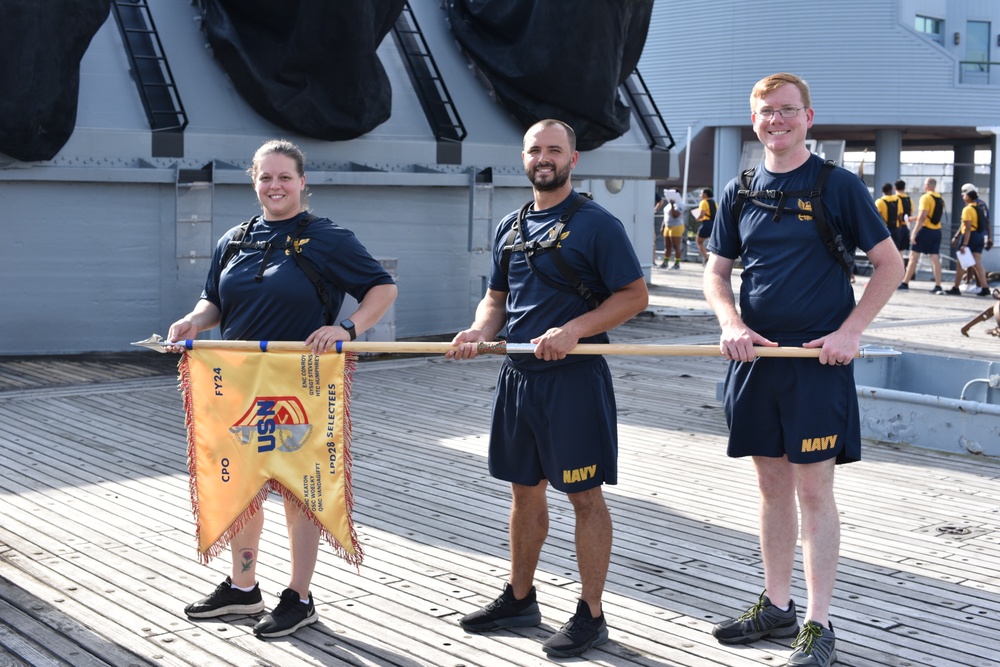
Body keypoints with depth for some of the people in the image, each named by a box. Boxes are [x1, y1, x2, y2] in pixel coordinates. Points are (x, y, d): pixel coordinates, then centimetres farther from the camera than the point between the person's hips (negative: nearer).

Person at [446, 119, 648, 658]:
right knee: (524, 489, 16)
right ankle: (519, 598, 28)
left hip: (574, 376, -6)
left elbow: (634, 295, -10)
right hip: (518, 374, 7)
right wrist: (480, 330, -3)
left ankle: (591, 614, 9)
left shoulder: (596, 223, -7)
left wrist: (573, 330, -21)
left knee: (584, 496, 0)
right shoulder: (509, 227, 13)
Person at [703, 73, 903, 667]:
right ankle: (776, 608, 23)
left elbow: (890, 264, -2)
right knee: (772, 485, 12)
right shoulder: (740, 193, 9)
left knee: (813, 490, -3)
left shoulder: (839, 185, -4)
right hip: (757, 355, 5)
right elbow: (717, 271, 14)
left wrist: (851, 331, -11)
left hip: (818, 359, -4)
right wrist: (731, 324, -4)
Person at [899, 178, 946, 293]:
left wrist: (914, 232, -19)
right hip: (937, 231, 7)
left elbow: (922, 217, -19)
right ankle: (938, 286, 0)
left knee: (914, 256, -1)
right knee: (935, 258, 4)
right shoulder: (940, 199, 12)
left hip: (925, 229, -7)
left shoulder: (926, 197, -11)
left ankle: (905, 283, 1)